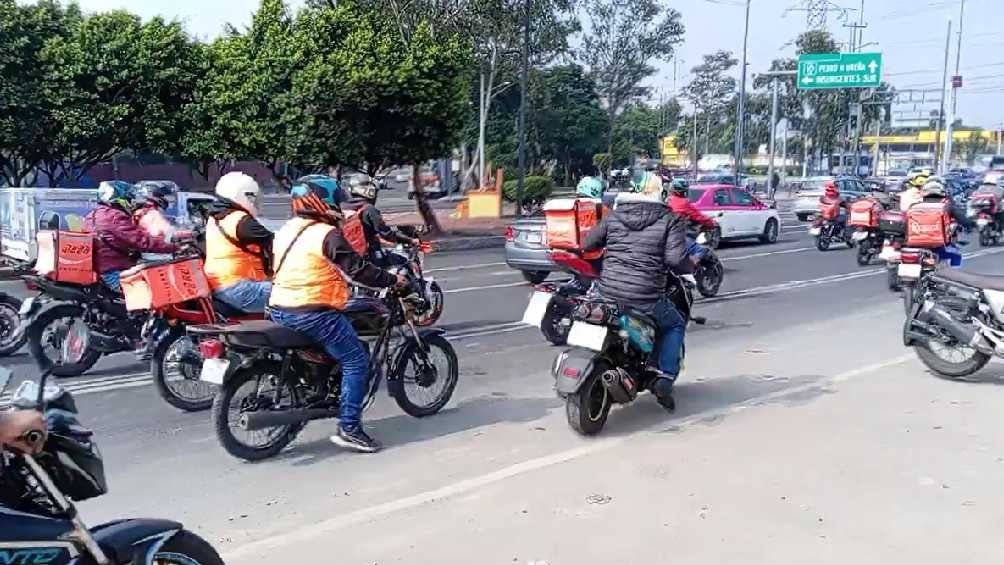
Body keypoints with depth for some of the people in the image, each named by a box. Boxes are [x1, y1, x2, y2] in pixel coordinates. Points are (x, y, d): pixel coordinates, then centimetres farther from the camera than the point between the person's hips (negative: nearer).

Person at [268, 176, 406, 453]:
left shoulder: (287, 230, 13)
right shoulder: (326, 234, -14)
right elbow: (357, 268, -16)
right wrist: (393, 280, -5)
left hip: (280, 310, 10)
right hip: (312, 313, -10)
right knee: (356, 361, -4)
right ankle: (349, 428, -6)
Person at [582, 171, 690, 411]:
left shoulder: (615, 215, 9)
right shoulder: (671, 220, -3)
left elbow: (588, 244, 13)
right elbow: (676, 259, -13)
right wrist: (691, 267, 8)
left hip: (607, 292, 4)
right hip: (646, 298, -4)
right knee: (675, 324, 24)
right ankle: (665, 378, 9)